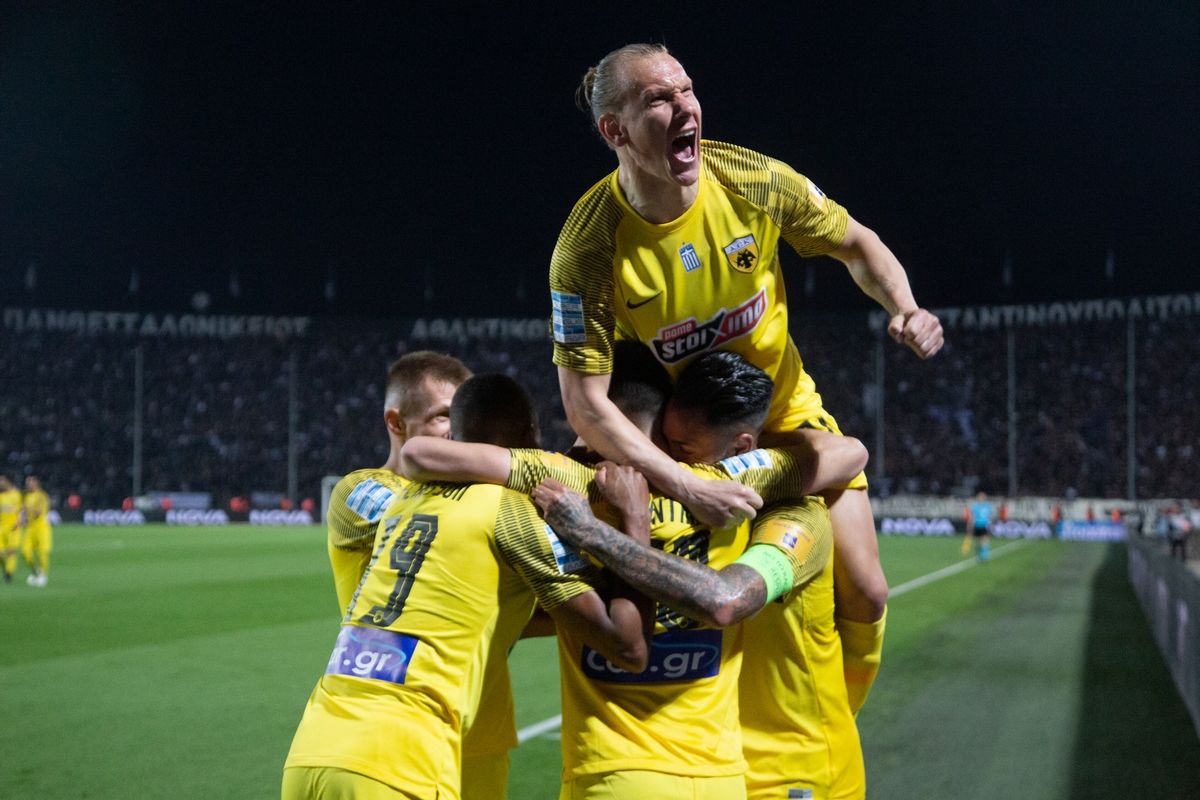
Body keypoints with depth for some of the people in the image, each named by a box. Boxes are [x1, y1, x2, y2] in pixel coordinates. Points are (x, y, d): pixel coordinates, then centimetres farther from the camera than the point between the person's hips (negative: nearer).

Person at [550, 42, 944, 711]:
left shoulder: (755, 181, -19)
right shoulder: (589, 248, -27)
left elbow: (857, 244, -1)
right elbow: (585, 403, -29)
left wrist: (905, 307, -22)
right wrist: (686, 487, -40)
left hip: (788, 412, 3)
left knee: (864, 594, -2)